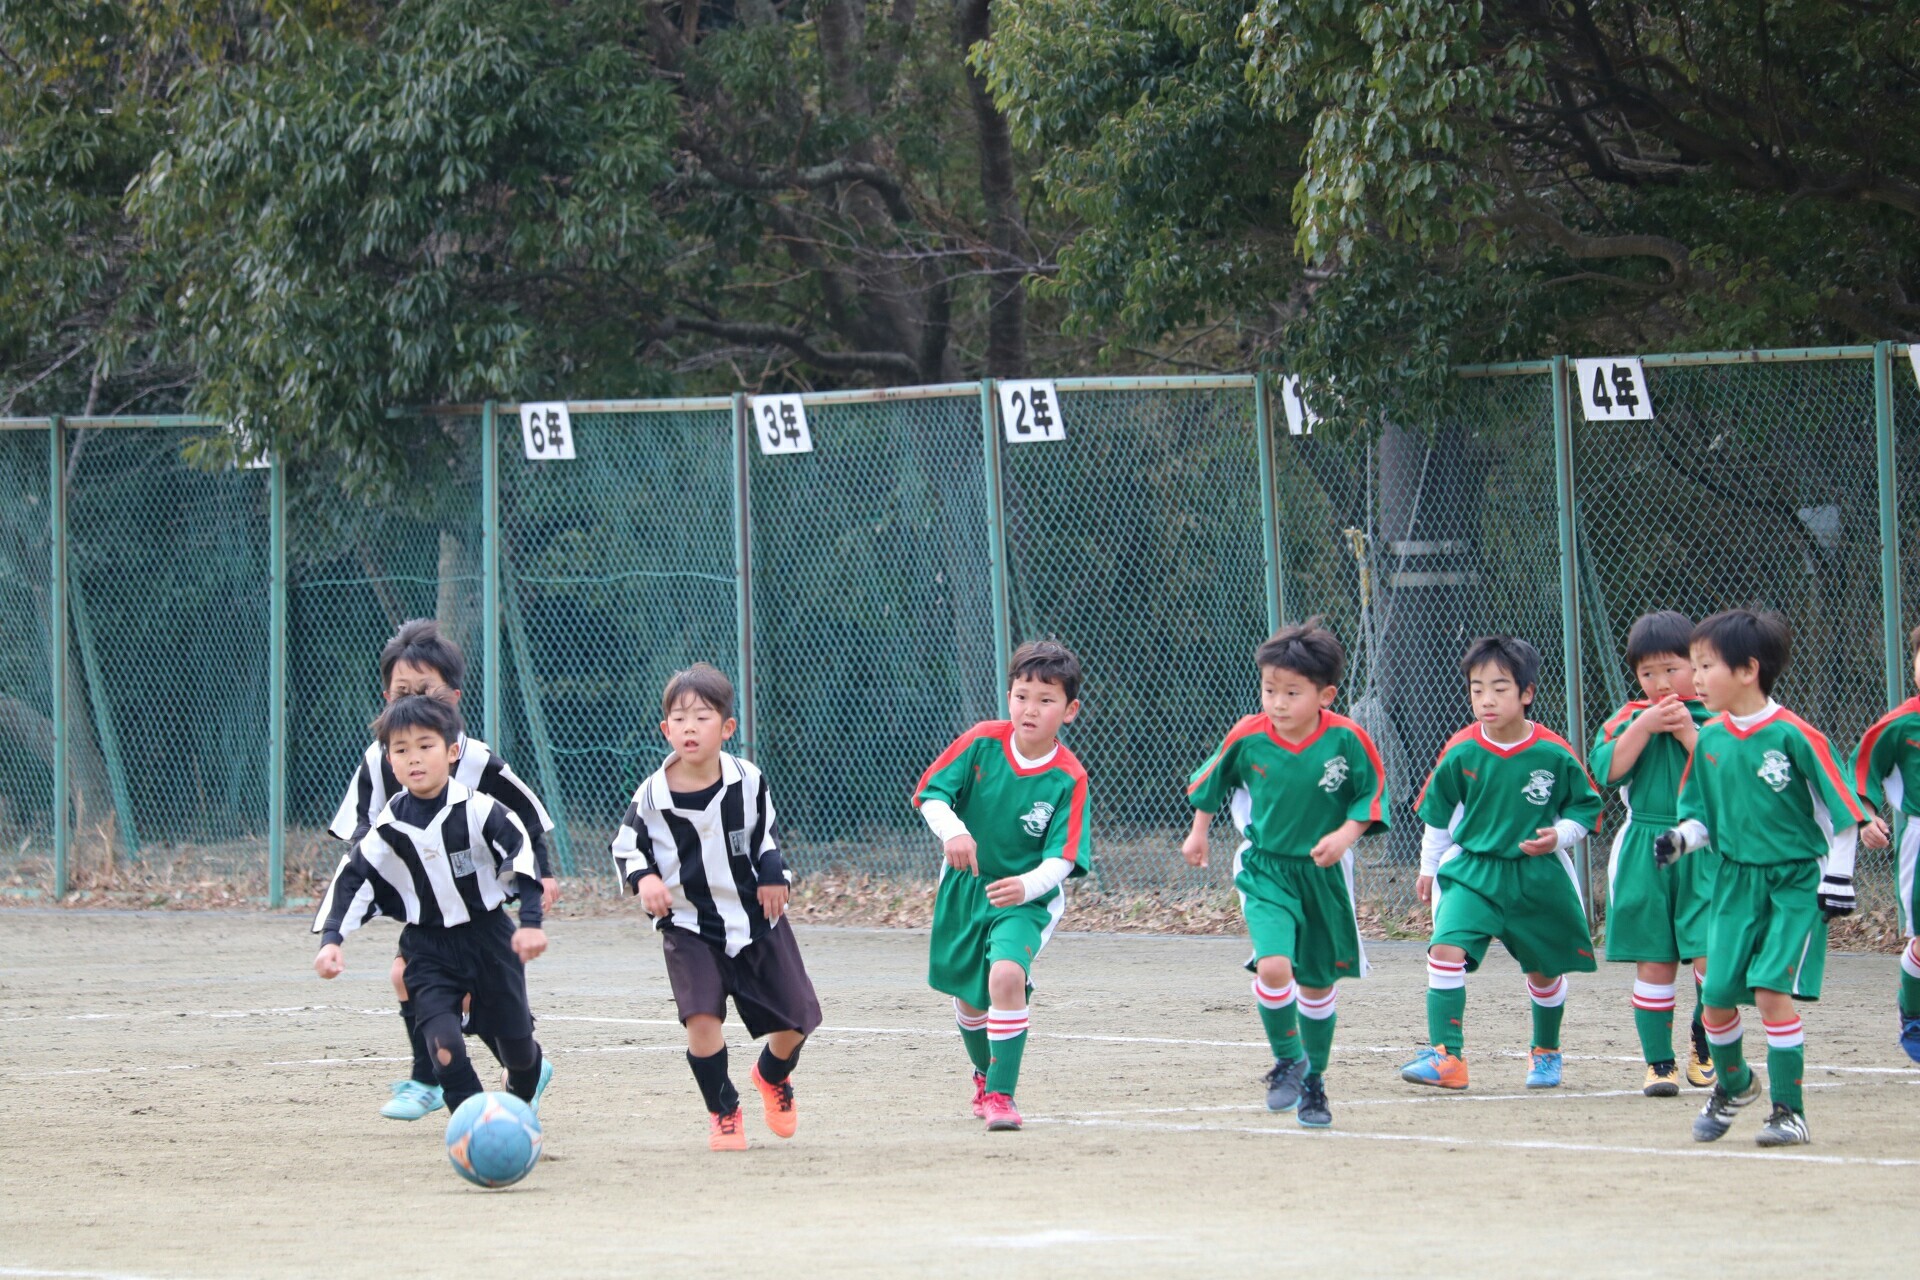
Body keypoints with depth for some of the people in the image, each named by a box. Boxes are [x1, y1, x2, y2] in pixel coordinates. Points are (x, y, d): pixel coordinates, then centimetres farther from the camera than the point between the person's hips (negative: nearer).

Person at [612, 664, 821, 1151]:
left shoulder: (748, 781, -8)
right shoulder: (653, 795, -13)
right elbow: (627, 846, 1)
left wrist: (775, 875, -4)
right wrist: (644, 878, -18)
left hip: (757, 919, 2)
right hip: (689, 928, -2)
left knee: (795, 1018, 7)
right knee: (702, 1016, -21)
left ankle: (772, 1076, 43)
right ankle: (723, 1113, 0)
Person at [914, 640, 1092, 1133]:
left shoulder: (1068, 778, -17)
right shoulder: (983, 742, -12)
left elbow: (1062, 859, -21)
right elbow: (930, 791, -12)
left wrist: (1028, 885, -41)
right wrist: (951, 831, -32)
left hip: (1026, 898, -3)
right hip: (963, 888, 3)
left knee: (1007, 974, -29)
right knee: (967, 995, 18)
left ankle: (1001, 1093, -18)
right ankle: (985, 1074, 49)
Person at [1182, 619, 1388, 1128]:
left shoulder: (1346, 740, -15)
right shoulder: (1247, 737, -11)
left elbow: (1372, 791, -1)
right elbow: (1215, 779, 9)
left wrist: (1347, 833, -17)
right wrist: (1199, 832, 18)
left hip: (1323, 874, 1)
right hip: (1264, 870, -1)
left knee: (1317, 984, 13)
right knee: (1274, 966, -23)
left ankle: (1313, 1080, 33)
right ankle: (1287, 1061, 1)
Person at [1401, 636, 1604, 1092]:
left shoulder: (1554, 755, -12)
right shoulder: (1461, 753, -8)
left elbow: (1585, 807, 2)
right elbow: (1438, 812, 7)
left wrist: (1559, 835, -16)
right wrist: (1429, 867, 15)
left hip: (1538, 878, 0)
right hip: (1472, 871, 0)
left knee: (1544, 970, 14)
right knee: (1446, 950, -21)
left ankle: (1546, 1052, 40)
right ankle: (1447, 1057, -21)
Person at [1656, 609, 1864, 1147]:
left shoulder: (1793, 735, -15)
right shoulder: (1708, 739, 3)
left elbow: (1840, 809, -8)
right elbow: (1702, 815, 13)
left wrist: (1838, 877, -8)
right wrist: (1680, 839, -8)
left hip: (1794, 884, -6)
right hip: (1736, 880, 6)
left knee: (1773, 991, -16)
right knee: (1717, 996, 4)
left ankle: (1789, 1111, -5)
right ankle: (1733, 1084, 33)